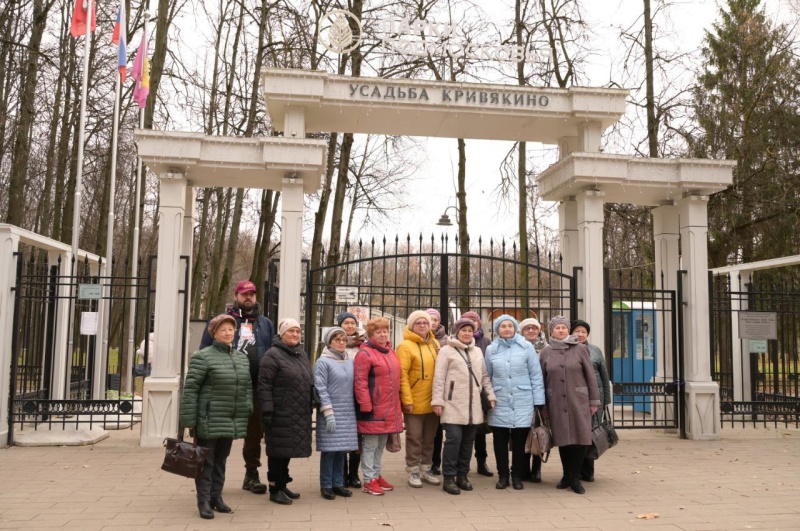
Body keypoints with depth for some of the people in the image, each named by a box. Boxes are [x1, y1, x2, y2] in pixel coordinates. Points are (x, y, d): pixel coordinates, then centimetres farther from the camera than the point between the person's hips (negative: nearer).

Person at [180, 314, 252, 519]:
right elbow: (190, 390, -11)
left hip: (232, 422, 6)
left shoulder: (242, 358, 12)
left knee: (221, 460, 15)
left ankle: (216, 497, 26)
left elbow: (248, 387, 16)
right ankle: (203, 501, 12)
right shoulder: (203, 357, -8)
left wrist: (248, 413, 10)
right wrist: (189, 420, -13)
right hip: (209, 421, -6)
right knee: (206, 461, 3)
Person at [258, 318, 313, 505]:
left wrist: (309, 409, 18)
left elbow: (309, 383, 22)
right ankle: (275, 489, 10)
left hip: (299, 415, 8)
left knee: (288, 449, 15)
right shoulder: (273, 355, -9)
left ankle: (283, 485, 27)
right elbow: (264, 384, -15)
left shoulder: (302, 355, 16)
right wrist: (267, 410, -21)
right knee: (278, 449, -1)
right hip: (280, 414, -8)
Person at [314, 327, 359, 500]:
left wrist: (355, 409, 11)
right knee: (329, 450, -2)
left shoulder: (350, 362, 11)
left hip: (348, 413, 5)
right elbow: (320, 389, -10)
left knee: (342, 449, 9)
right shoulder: (323, 362, -6)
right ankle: (326, 486, 10)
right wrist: (328, 413, -15)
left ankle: (338, 483, 19)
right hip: (331, 413, -5)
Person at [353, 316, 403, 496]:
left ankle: (377, 475, 29)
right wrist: (365, 406, -20)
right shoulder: (365, 354, -12)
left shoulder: (391, 352, 14)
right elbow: (360, 383, -17)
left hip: (389, 409, 8)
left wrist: (397, 404, 19)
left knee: (381, 444, 17)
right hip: (373, 409, -8)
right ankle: (369, 480, 10)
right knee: (370, 445, 1)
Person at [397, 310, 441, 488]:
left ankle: (426, 470, 27)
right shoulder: (406, 346, -9)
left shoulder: (435, 344, 10)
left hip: (432, 402, 6)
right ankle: (413, 472, 15)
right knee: (414, 438, 4)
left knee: (429, 438, 15)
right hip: (414, 403, -6)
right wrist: (407, 400, -18)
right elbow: (402, 375, -14)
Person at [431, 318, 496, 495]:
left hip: (473, 405, 5)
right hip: (453, 404, -5)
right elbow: (439, 377, -6)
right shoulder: (446, 350, -2)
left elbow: (484, 376, 18)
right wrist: (438, 400, -11)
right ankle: (449, 478, 0)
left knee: (468, 440, 8)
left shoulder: (478, 351, 14)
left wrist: (491, 395, 9)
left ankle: (462, 475, 20)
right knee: (454, 439, -10)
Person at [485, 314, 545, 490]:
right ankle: (502, 475, 19)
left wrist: (538, 402, -3)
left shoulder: (526, 347, -1)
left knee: (519, 441, 6)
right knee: (500, 441, 6)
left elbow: (536, 376, 0)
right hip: (499, 403, 1)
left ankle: (517, 476, 20)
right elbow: (487, 377, 10)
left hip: (523, 403, -1)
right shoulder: (491, 350, 5)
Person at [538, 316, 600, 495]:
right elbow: (541, 379, 7)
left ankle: (576, 478, 11)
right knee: (562, 439, 6)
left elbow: (590, 375, 3)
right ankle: (566, 475, 21)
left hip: (578, 400, -1)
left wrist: (594, 400, 0)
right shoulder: (546, 352, 6)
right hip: (556, 402, 1)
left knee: (580, 438, -1)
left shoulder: (580, 349, 2)